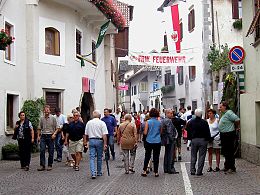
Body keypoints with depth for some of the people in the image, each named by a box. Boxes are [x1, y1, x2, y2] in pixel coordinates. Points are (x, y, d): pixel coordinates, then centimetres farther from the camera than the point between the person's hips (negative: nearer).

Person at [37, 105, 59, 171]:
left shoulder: (53, 118, 1)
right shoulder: (41, 118, 9)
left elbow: (57, 128, 2)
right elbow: (39, 128, 15)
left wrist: (54, 134, -12)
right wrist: (38, 136, 6)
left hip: (50, 136, -2)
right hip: (43, 136, 2)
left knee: (51, 152, 2)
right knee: (42, 150, -7)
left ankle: (50, 165, 12)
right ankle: (42, 165, -3)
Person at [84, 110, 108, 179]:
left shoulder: (89, 123, 5)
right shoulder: (102, 123, -6)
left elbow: (85, 134, 10)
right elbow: (104, 135, -12)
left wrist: (85, 142, 20)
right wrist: (105, 144, -11)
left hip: (91, 140, 2)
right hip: (99, 141, -2)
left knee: (92, 158, 0)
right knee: (99, 158, 12)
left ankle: (93, 173, -13)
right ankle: (99, 172, 23)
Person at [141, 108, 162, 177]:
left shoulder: (148, 122, -9)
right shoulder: (159, 122, -2)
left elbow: (145, 133, -8)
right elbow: (161, 132, 7)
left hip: (149, 141, -1)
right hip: (157, 142, 1)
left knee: (147, 156, 9)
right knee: (156, 157, 7)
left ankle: (144, 171, 10)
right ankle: (156, 172, 10)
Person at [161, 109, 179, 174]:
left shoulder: (163, 120, 12)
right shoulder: (168, 121, -17)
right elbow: (169, 131, -22)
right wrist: (172, 139, -13)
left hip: (165, 140, 10)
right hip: (169, 140, -10)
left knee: (166, 154, 15)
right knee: (170, 155, -5)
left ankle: (166, 169, 20)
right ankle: (170, 169, -2)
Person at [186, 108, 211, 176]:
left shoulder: (190, 122, 1)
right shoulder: (204, 122, -9)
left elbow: (188, 132, 8)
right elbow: (207, 132, -6)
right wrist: (207, 139, 7)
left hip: (194, 140, 3)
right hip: (203, 140, -3)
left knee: (193, 156, 12)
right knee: (201, 156, 2)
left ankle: (192, 171, 10)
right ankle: (199, 171, 1)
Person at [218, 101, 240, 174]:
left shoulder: (229, 113, -15)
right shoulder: (224, 114, 16)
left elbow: (237, 120, -22)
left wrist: (237, 127, -9)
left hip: (229, 135, -10)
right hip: (224, 135, 10)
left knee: (230, 152, -5)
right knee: (225, 152, 16)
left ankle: (232, 168, 1)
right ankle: (227, 166, 26)